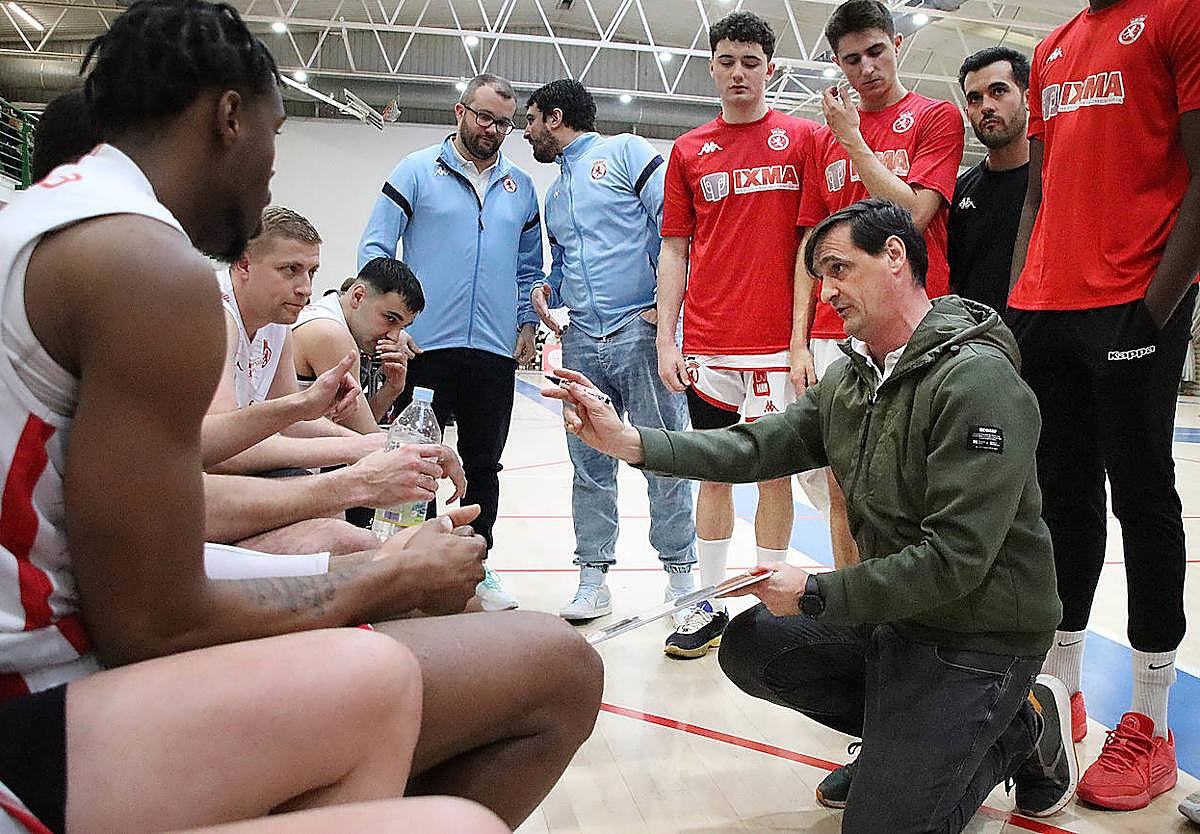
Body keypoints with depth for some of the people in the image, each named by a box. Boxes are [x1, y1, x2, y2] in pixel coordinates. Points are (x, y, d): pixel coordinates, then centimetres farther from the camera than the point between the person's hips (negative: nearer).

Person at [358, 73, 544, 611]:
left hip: (495, 351, 3)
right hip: (423, 345, -3)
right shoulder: (418, 171, 2)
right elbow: (376, 248, 0)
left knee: (482, 465, 11)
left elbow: (529, 267, 20)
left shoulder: (520, 188, 14)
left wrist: (527, 323, 7)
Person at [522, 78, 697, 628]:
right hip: (580, 342, 7)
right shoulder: (554, 195, 24)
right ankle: (593, 578, 16)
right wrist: (546, 292, 7)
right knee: (589, 465, 8)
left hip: (639, 331, -7)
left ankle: (681, 573, 10)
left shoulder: (626, 152, 1)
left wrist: (664, 302, -13)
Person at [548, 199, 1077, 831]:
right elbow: (757, 446, -3)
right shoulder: (850, 376, 4)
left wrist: (815, 594, -19)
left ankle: (1024, 727, 12)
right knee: (750, 645, 6)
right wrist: (630, 442, -15)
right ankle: (901, 736, 16)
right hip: (891, 611, 8)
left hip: (978, 634, -8)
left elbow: (955, 559, -27)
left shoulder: (978, 381, -24)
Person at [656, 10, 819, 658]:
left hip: (778, 340, -2)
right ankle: (710, 607, 21)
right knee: (714, 473, 9)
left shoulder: (801, 138, 4)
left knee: (775, 473, 5)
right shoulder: (688, 151, 10)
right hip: (707, 343, 2)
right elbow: (675, 250, 10)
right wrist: (665, 340, 3)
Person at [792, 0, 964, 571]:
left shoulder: (936, 117, 5)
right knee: (841, 490, 7)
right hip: (832, 337, 4)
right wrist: (800, 343, 6)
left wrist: (852, 138, -4)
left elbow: (912, 214, -10)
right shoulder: (824, 138, 17)